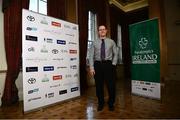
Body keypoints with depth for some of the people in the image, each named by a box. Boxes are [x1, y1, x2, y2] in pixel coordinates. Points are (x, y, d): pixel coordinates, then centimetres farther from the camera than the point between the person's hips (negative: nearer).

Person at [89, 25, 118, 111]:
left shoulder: (111, 42, 9)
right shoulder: (94, 43, 6)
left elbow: (115, 54, 10)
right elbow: (91, 56, 1)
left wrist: (113, 64, -3)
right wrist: (91, 67, -8)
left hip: (108, 64, 0)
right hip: (98, 64, 0)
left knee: (111, 85, 5)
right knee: (99, 85, 7)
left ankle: (111, 103, 28)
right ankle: (100, 103, 28)